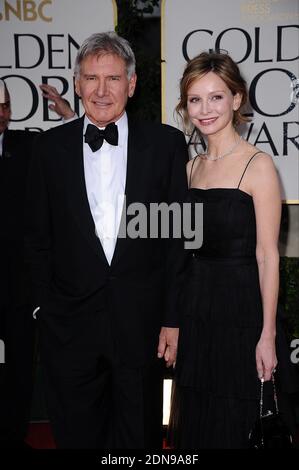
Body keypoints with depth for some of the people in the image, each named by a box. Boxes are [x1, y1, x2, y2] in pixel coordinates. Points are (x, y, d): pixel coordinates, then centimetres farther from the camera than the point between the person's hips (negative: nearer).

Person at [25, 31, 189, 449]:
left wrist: (174, 317, -4)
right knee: (76, 434, 17)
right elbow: (39, 238, 5)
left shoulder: (166, 143, -2)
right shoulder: (51, 147, 2)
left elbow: (180, 236, -2)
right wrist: (45, 307, 1)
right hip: (70, 323, 1)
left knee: (140, 435, 17)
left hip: (142, 322, -1)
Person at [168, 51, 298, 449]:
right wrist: (175, 317, 11)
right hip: (194, 309, 6)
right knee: (193, 422, 17)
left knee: (232, 426, 8)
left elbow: (267, 255, -12)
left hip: (239, 310, -6)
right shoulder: (193, 166, 8)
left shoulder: (258, 165, -11)